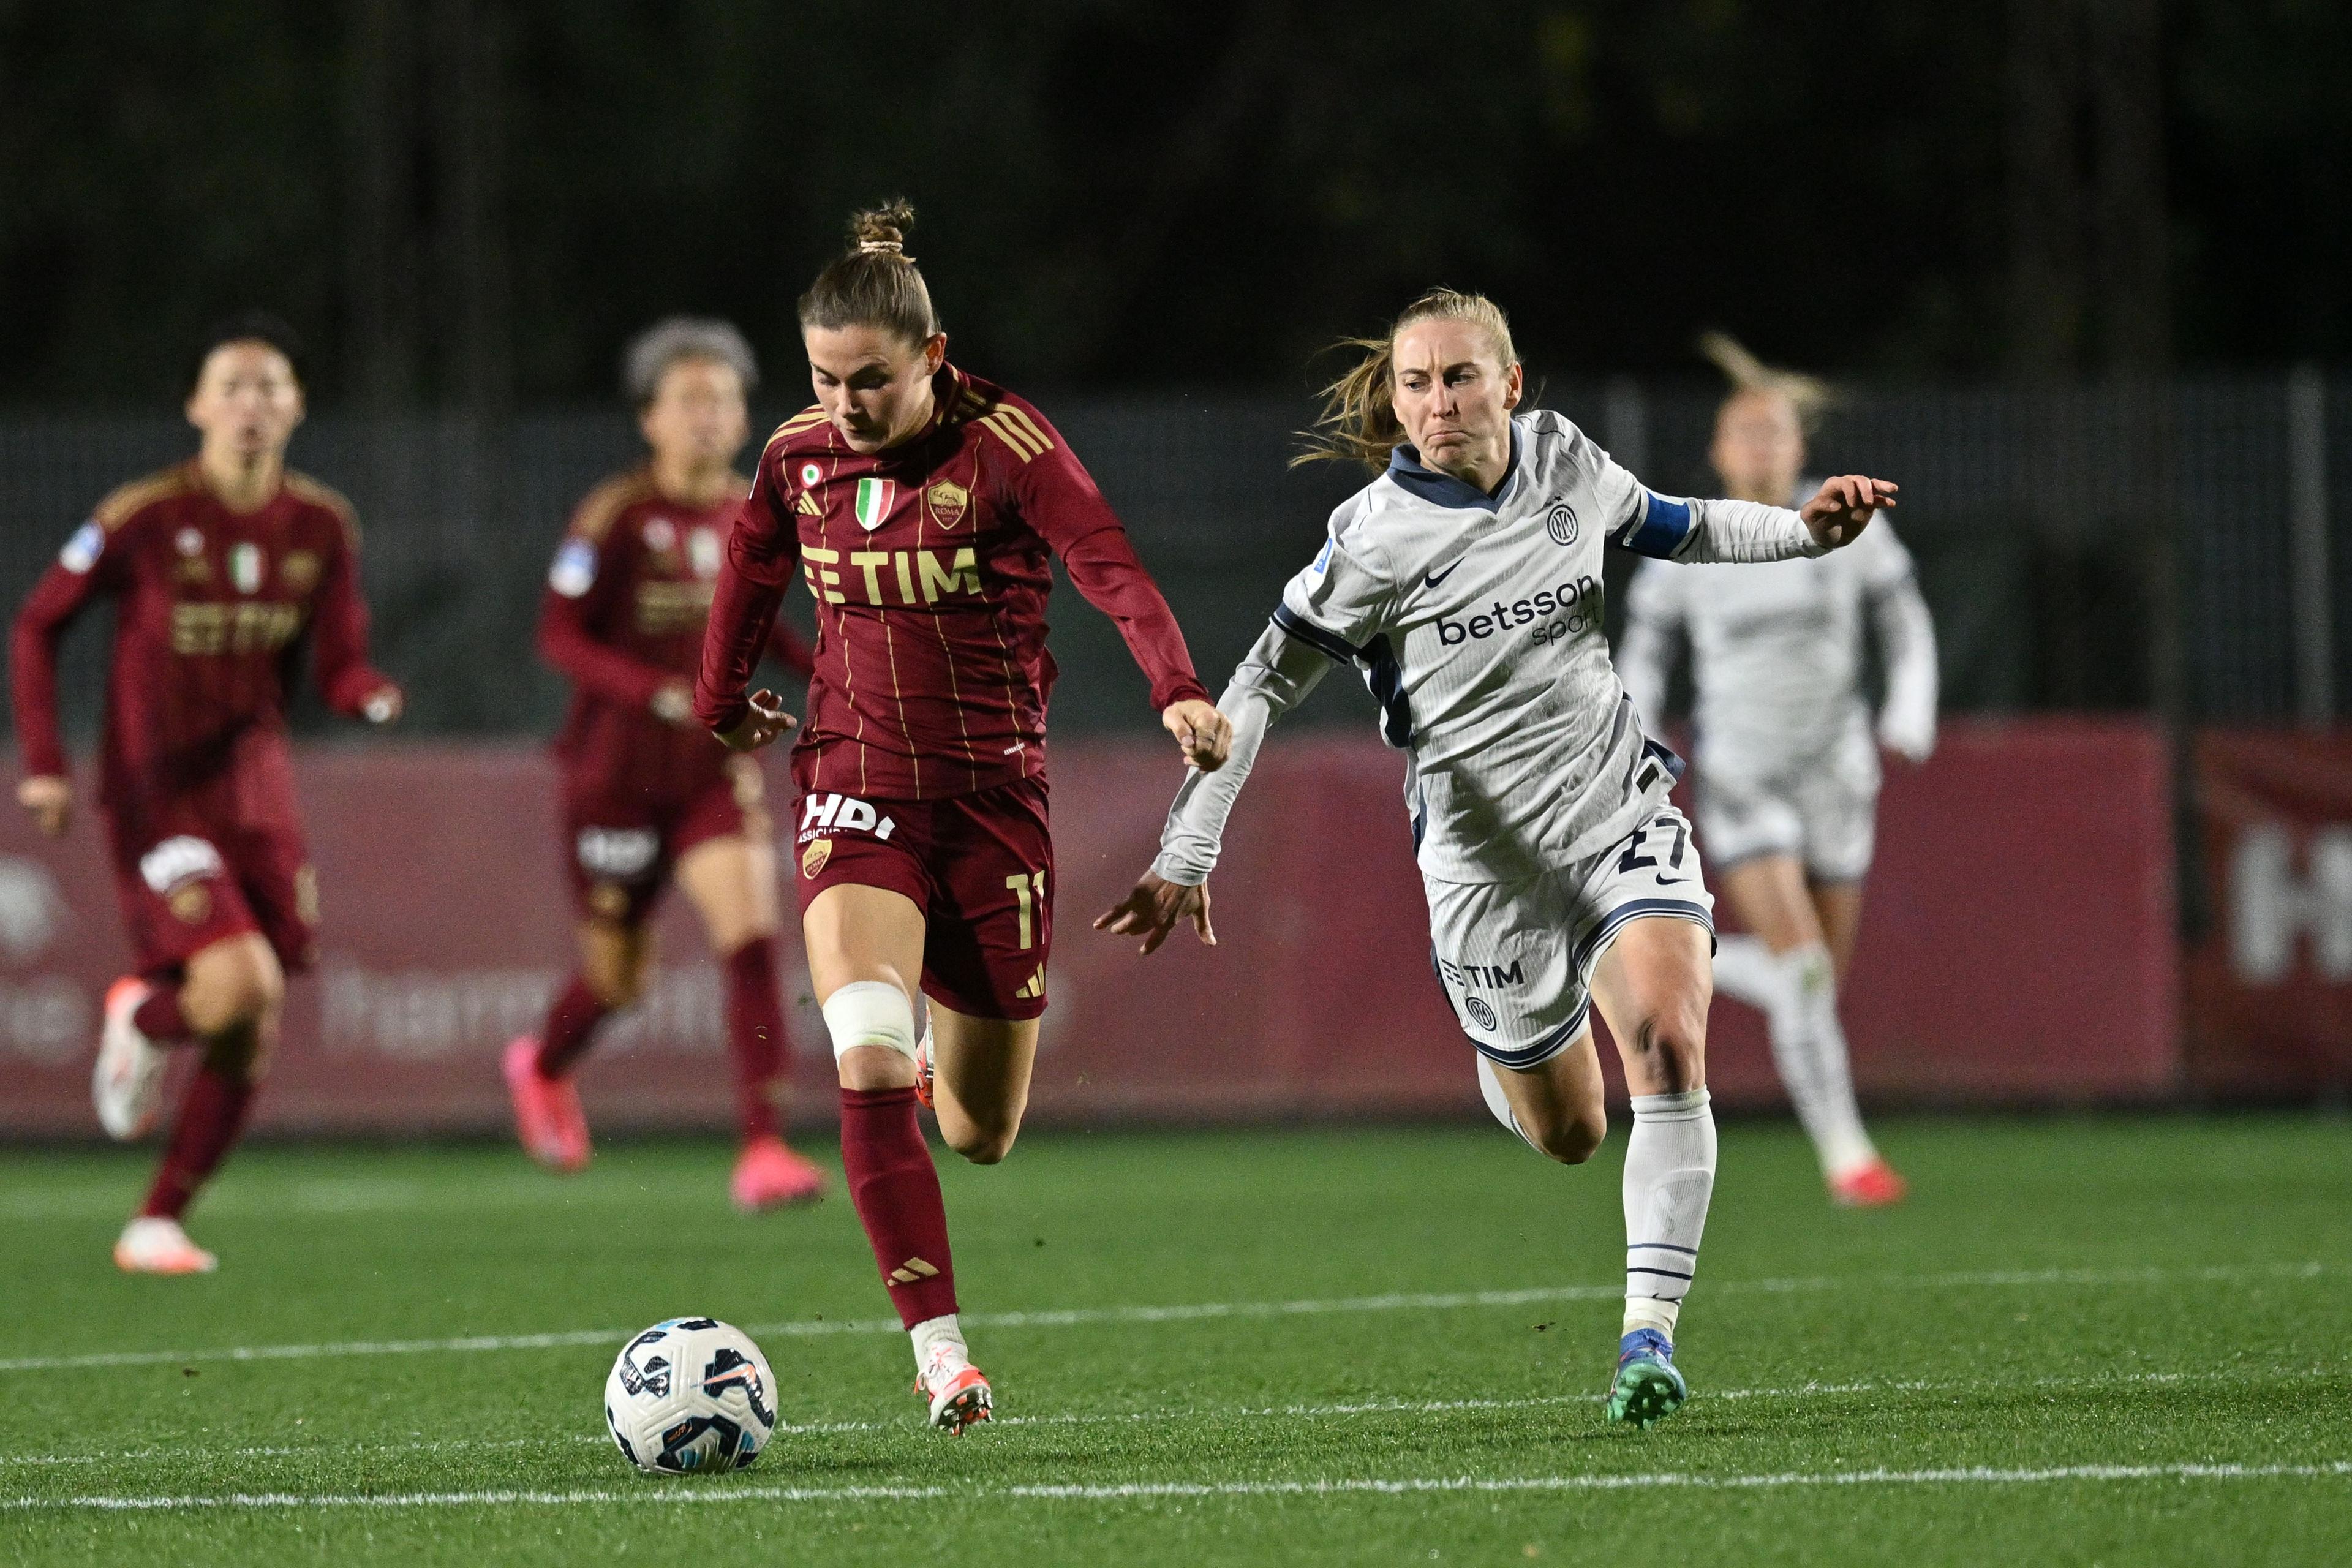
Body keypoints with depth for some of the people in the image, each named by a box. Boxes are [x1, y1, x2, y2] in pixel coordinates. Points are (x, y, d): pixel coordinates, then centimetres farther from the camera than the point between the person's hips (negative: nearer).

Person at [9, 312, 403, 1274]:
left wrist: (374, 695, -20)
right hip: (154, 791, -5)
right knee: (240, 983, -23)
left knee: (248, 1041, 4)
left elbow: (338, 664, 4)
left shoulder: (321, 528, 1)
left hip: (256, 787, 5)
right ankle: (143, 1017, 12)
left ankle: (160, 1223, 19)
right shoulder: (145, 519, -12)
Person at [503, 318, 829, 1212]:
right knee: (618, 976, 9)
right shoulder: (615, 518, -12)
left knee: (751, 938, -18)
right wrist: (655, 692, -28)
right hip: (618, 766, -3)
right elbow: (559, 637, -14)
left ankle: (762, 1152, -20)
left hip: (714, 770, 3)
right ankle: (545, 1068, 45)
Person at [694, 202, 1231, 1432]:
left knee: (981, 1135, 9)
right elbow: (749, 574, 20)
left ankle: (951, 1041, 47)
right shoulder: (800, 458, 0)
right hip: (856, 792, 1)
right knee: (869, 1065, -24)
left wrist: (1177, 688, -42)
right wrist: (721, 700, 30)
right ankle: (937, 1346, -19)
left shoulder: (1004, 445, -13)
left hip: (992, 798, -1)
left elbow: (1109, 567, -26)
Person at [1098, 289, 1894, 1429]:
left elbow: (1677, 531, 19)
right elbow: (1264, 686, -7)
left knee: (1666, 1040, -24)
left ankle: (1650, 1334, -22)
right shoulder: (1374, 538, -13)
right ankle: (1498, 1051, 47)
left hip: (1622, 813, 2)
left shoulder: (1564, 460, -1)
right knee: (1567, 1132, 8)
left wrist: (1805, 529, 3)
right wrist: (1185, 858, -12)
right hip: (1484, 856, -2)